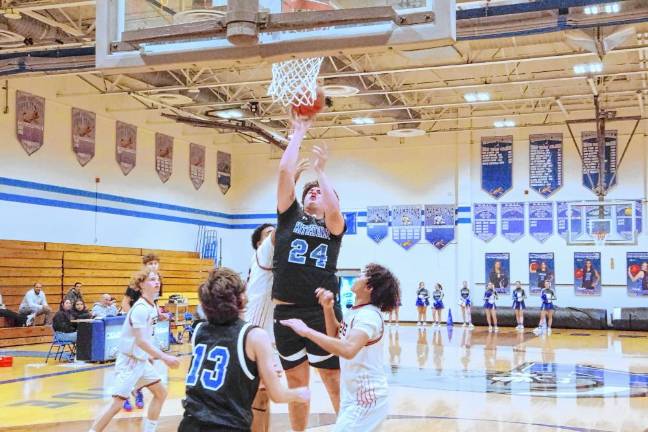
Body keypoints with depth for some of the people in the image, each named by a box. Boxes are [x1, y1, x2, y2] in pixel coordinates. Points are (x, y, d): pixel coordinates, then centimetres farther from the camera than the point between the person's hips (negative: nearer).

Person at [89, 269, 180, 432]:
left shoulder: (152, 306, 6)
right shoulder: (140, 309, -22)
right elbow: (141, 341, -27)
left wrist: (150, 354, 14)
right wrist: (164, 357, -27)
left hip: (142, 359, 9)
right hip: (129, 360, -9)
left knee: (161, 393, 14)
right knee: (118, 402, -10)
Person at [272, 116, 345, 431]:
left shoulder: (334, 225, 7)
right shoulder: (289, 215, 11)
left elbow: (333, 211, -17)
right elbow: (285, 170, 3)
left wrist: (321, 171, -11)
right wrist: (298, 133, 7)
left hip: (323, 311, -2)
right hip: (287, 311, 2)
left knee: (336, 381, 2)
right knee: (296, 383, 12)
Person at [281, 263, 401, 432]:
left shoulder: (369, 316, -23)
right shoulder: (355, 310, 6)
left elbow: (348, 350, -40)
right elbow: (336, 336, 16)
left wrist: (307, 331, -37)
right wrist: (328, 308, 1)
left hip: (366, 401, -10)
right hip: (354, 397, 10)